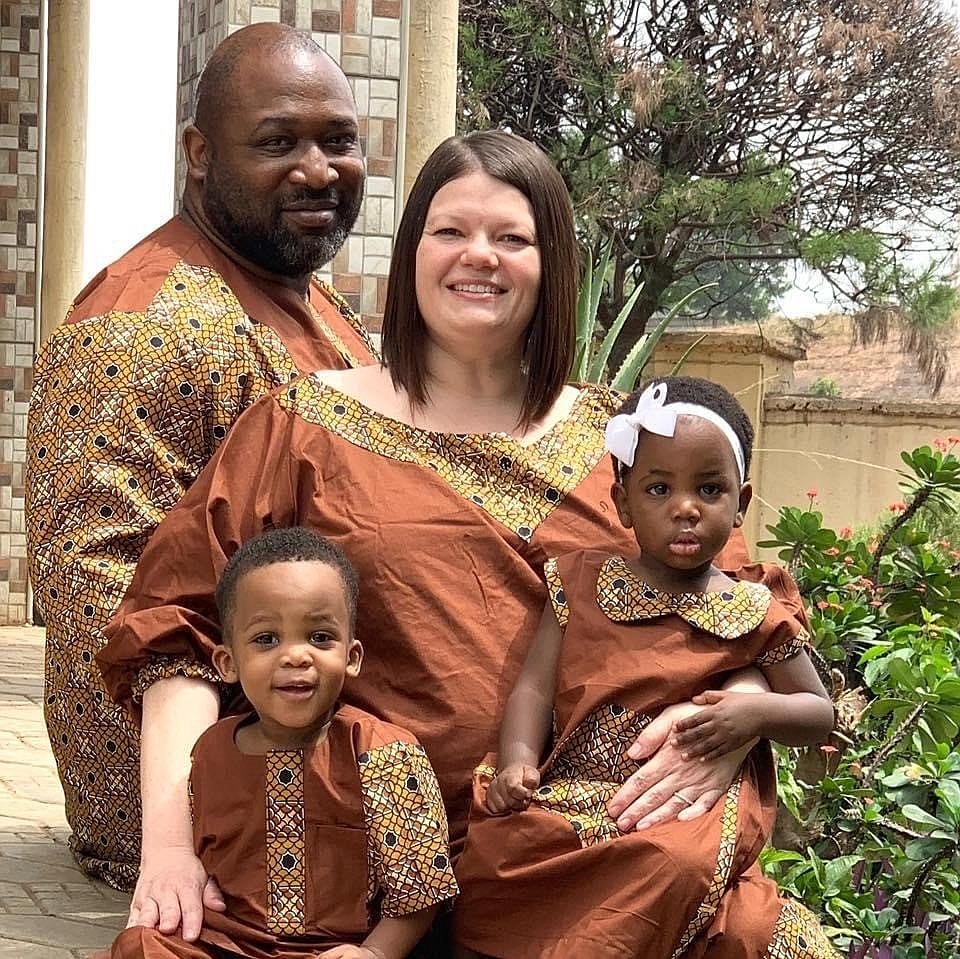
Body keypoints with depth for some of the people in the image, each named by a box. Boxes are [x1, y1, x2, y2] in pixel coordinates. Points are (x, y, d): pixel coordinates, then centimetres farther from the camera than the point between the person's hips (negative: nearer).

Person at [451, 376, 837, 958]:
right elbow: (536, 686, 5)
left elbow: (819, 713, 12)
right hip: (568, 794, 2)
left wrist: (758, 712, -10)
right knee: (495, 846, -29)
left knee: (678, 866, -36)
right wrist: (518, 759, -14)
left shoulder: (752, 615, 6)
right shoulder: (582, 583, 10)